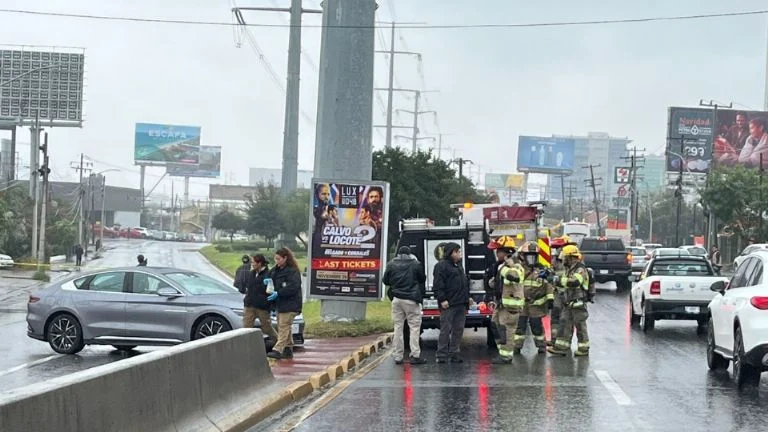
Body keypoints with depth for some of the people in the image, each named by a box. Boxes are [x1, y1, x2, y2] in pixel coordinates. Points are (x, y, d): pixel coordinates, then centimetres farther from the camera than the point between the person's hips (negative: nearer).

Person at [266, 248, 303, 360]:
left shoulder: (293, 271, -13)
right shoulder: (276, 270, 15)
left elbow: (293, 288, -21)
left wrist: (278, 293, -24)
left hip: (290, 305, -9)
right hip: (280, 304, 9)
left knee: (284, 327, -14)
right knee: (283, 327, 13)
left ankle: (278, 350, -21)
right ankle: (288, 349, 20)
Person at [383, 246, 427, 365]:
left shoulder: (391, 265, 2)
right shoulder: (416, 264, -5)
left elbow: (385, 281, 9)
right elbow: (422, 279, 7)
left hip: (397, 299, 3)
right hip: (411, 300, -3)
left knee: (398, 327, 9)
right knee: (414, 327, 1)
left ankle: (398, 357, 8)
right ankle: (415, 356, -5)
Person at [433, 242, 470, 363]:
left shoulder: (459, 266, 21)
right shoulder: (441, 266, -6)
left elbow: (465, 283, 29)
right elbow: (438, 285, -13)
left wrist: (467, 297, 20)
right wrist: (442, 299, -19)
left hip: (461, 304, 9)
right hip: (449, 305, -9)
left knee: (458, 330, 8)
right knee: (445, 330, -7)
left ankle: (454, 354, 14)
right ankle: (442, 355, -4)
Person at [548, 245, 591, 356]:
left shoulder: (580, 269, -17)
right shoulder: (569, 269, 14)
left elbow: (575, 282, -35)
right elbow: (566, 283, 22)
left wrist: (560, 280, -32)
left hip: (578, 304, -9)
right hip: (569, 304, 9)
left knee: (580, 326, 1)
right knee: (565, 324, 8)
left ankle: (584, 348, 11)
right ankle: (561, 347, 10)